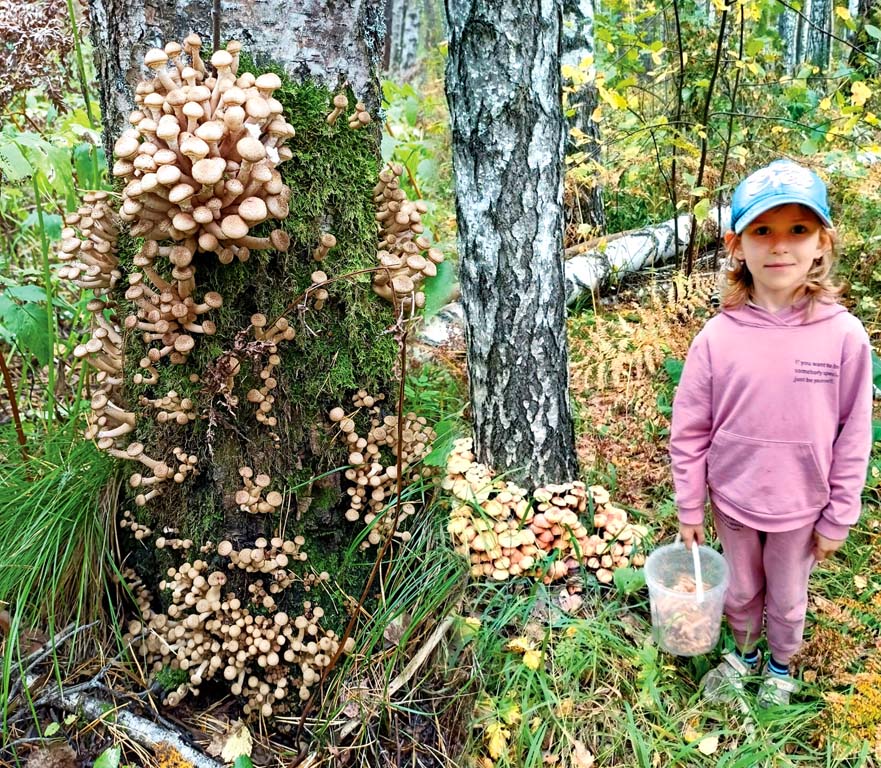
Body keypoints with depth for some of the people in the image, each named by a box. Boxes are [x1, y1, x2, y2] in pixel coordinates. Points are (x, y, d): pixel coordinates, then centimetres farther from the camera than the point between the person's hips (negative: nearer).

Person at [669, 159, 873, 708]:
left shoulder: (845, 335, -18)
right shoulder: (717, 337, -16)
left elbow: (853, 436, -8)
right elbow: (690, 429, -7)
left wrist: (838, 518, -3)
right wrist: (689, 508, -1)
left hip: (801, 508, 0)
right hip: (733, 502, 1)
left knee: (788, 599, 22)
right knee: (741, 591, 24)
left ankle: (781, 666, 50)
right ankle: (745, 652, 52)